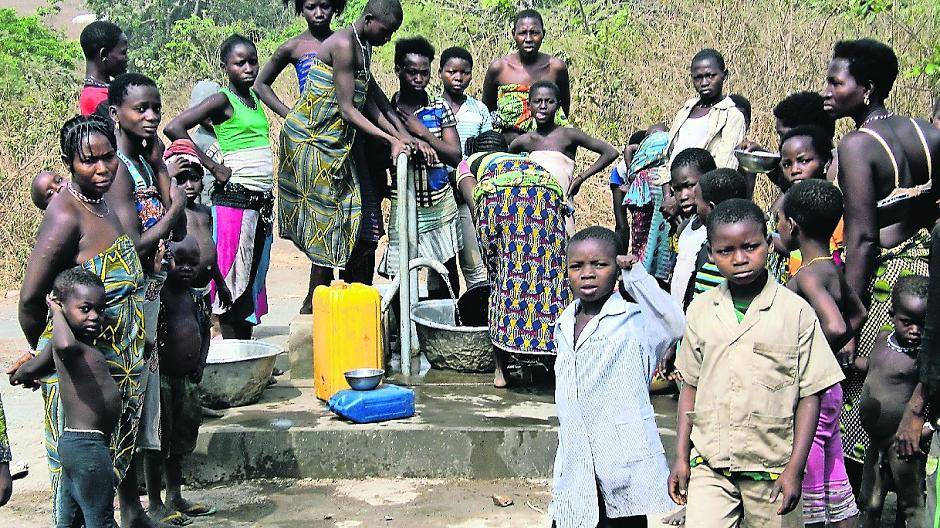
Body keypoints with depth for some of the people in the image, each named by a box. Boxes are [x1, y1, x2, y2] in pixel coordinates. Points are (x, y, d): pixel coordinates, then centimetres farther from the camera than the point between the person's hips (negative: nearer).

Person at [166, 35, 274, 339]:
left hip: (263, 200, 8)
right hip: (234, 198, -8)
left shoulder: (254, 98, 14)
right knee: (233, 279, -4)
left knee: (253, 276, 11)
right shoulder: (223, 100, -8)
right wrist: (214, 167, -14)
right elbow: (174, 128, -17)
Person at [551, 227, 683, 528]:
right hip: (577, 466, 6)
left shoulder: (635, 320, -8)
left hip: (624, 462, -6)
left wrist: (636, 275, -28)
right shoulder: (564, 325, 12)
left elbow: (675, 325, -30)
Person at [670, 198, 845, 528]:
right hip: (708, 465, 2)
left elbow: (810, 396, -2)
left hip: (772, 468, -1)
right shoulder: (700, 311, 5)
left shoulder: (796, 312, -4)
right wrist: (681, 456, 7)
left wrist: (795, 469, -7)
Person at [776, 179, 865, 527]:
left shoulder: (808, 276, -20)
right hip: (828, 387, 9)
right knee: (836, 483, 15)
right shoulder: (831, 269, 7)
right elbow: (858, 313, 22)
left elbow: (835, 326, -35)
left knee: (812, 490, 1)